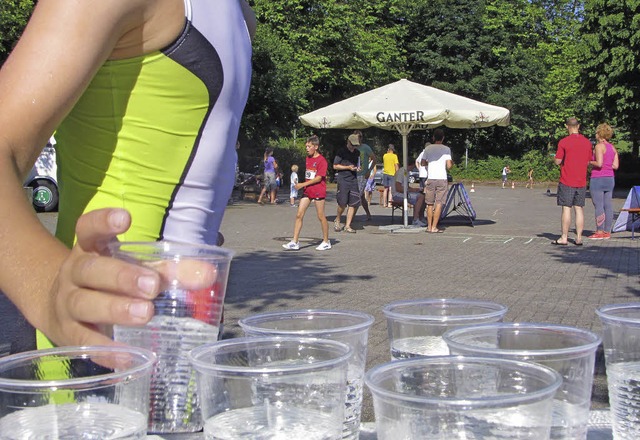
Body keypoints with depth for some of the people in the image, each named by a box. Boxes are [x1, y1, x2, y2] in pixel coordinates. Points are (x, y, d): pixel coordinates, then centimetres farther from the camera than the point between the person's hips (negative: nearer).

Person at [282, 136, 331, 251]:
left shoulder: (321, 160, -12)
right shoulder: (307, 158, 12)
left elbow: (318, 178, -17)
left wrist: (303, 184, -18)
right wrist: (303, 185, 14)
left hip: (318, 191, -7)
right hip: (307, 191, 7)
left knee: (321, 216, 2)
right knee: (299, 215, -1)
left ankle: (326, 242, 15)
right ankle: (295, 242, -1)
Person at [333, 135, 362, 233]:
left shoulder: (357, 153, 16)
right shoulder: (341, 152, -2)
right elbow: (335, 166, -3)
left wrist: (357, 168, 6)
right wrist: (348, 167, -11)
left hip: (353, 179, 5)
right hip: (343, 178, -5)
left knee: (353, 203, -2)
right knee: (343, 203, -11)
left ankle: (347, 226, 4)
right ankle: (337, 220, 15)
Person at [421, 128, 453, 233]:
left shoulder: (428, 148, 6)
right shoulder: (446, 149, -1)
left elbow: (423, 163, 12)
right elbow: (449, 166, -7)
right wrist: (452, 163, 15)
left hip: (430, 178, 2)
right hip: (442, 179, -2)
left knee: (430, 204, 11)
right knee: (439, 203, 0)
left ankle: (429, 226, 12)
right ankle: (434, 227, -4)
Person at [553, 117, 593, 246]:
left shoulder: (563, 142, -9)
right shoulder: (587, 142, 6)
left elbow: (558, 161, -9)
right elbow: (588, 162, 13)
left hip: (566, 181, -4)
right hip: (581, 182, 4)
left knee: (566, 209, -2)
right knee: (579, 209, 6)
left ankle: (564, 238, 0)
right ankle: (579, 238, 6)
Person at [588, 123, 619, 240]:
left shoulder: (599, 146, -11)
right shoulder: (613, 148, 11)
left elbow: (599, 163, -20)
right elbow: (615, 166, 7)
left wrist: (590, 162, -2)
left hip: (598, 179, -8)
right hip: (610, 178, 8)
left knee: (598, 206, -5)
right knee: (608, 206, 7)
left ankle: (599, 232, -5)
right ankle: (607, 231, 9)